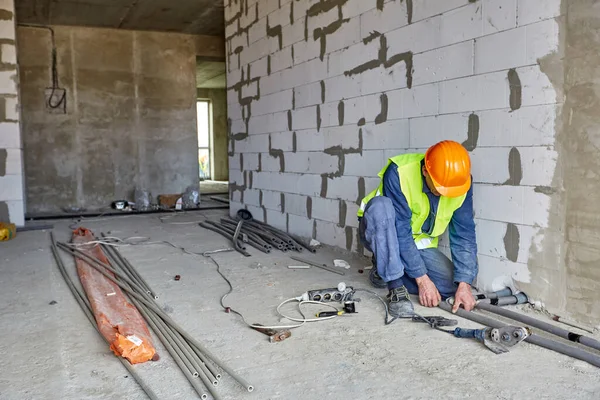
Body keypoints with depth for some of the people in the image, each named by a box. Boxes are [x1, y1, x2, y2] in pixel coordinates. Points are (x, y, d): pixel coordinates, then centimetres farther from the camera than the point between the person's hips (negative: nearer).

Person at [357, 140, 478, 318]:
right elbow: (401, 232, -29)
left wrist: (464, 284, -21)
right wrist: (422, 279, -28)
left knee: (453, 285, -17)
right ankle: (396, 288, -30)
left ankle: (385, 271, 5)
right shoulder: (398, 174, -30)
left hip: (420, 243, 4)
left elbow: (464, 235, -13)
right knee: (381, 205, -36)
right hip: (380, 235, -4)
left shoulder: (460, 183, -16)